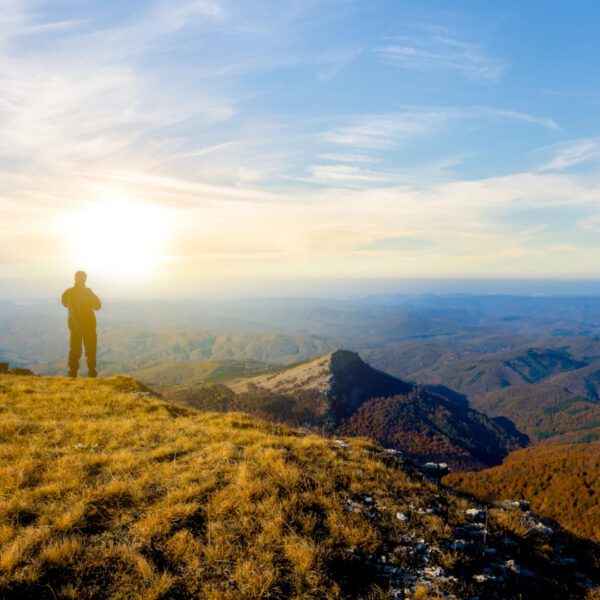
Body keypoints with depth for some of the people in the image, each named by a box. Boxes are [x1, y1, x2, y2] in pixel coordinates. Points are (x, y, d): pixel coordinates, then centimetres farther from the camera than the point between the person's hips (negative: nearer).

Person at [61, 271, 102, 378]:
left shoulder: (68, 293, -6)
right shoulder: (87, 292, -15)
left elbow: (65, 303, 14)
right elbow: (97, 306, -6)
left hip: (74, 324, 2)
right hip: (89, 325, -2)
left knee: (74, 350, 12)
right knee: (90, 349, 9)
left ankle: (73, 373, 10)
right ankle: (92, 372, 10)